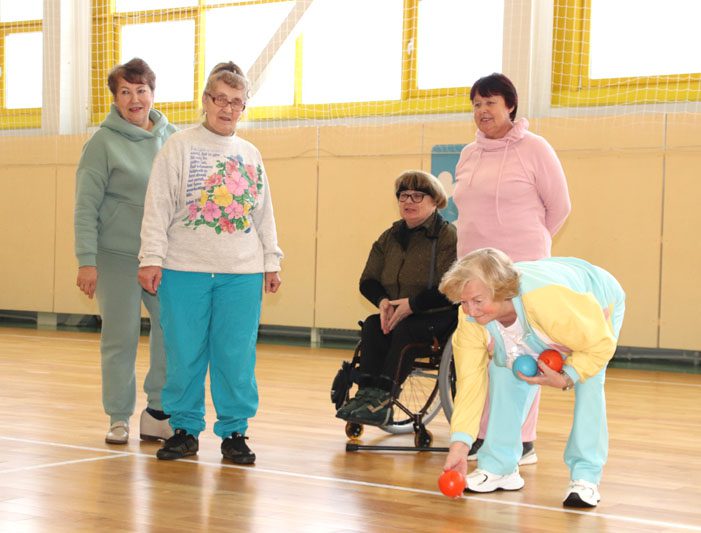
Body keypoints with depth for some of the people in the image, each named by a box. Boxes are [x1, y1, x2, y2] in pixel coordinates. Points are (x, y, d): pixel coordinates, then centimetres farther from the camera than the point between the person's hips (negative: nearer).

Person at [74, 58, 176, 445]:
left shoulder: (171, 138, 7)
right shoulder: (104, 142, -5)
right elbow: (86, 206, -7)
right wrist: (86, 260, -12)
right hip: (117, 256, -4)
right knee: (120, 339, 4)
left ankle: (157, 413, 13)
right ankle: (119, 419, 17)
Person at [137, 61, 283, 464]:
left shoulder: (250, 154, 15)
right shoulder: (180, 147, 3)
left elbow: (264, 214, 19)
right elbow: (159, 206, -1)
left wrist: (272, 262, 13)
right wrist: (152, 258, -8)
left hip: (242, 273, 3)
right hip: (185, 271, -2)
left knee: (237, 356, 1)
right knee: (185, 355, 1)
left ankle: (234, 431, 10)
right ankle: (185, 429, 13)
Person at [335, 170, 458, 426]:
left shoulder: (448, 236, -8)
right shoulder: (390, 237, 13)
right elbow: (368, 281, 12)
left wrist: (411, 304, -22)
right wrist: (383, 301, -9)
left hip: (438, 316, -6)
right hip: (395, 314, 6)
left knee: (404, 329, -33)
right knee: (371, 325, -24)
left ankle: (382, 395, -36)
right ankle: (367, 391, -32)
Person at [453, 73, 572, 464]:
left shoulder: (534, 149, -4)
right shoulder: (469, 155, 13)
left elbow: (559, 207, 1)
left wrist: (527, 243, 8)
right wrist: (479, 248, 14)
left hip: (520, 270, -6)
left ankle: (524, 442, 1)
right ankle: (482, 436, 15)